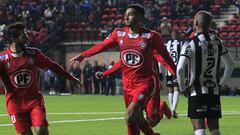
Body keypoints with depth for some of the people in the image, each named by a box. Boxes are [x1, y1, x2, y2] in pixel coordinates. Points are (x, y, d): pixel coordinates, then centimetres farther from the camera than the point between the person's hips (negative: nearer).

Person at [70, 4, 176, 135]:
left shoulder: (151, 36, -11)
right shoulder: (118, 34, 2)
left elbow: (166, 56, -3)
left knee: (129, 117, -20)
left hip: (144, 83, -6)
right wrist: (82, 55, 22)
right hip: (128, 84, 6)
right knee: (137, 119, 15)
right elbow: (102, 46, 15)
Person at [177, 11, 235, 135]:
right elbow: (230, 64, 13)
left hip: (197, 93, -5)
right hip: (215, 92, 5)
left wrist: (183, 88, -5)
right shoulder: (217, 42, 5)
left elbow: (180, 69, -20)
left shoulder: (191, 44, -13)